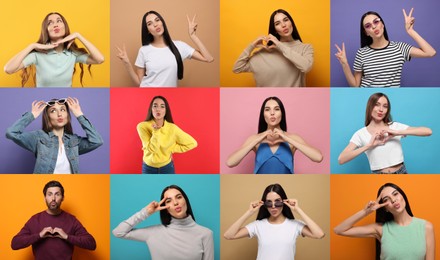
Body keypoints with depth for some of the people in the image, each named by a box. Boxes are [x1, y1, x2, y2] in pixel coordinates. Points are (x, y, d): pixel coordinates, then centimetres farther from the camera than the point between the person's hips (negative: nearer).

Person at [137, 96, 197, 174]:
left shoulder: (172, 128, -13)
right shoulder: (142, 126, -16)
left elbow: (192, 143, -7)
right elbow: (152, 149, -21)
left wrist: (171, 149, -9)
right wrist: (156, 132, -29)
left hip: (167, 168, 0)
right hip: (148, 168, 0)